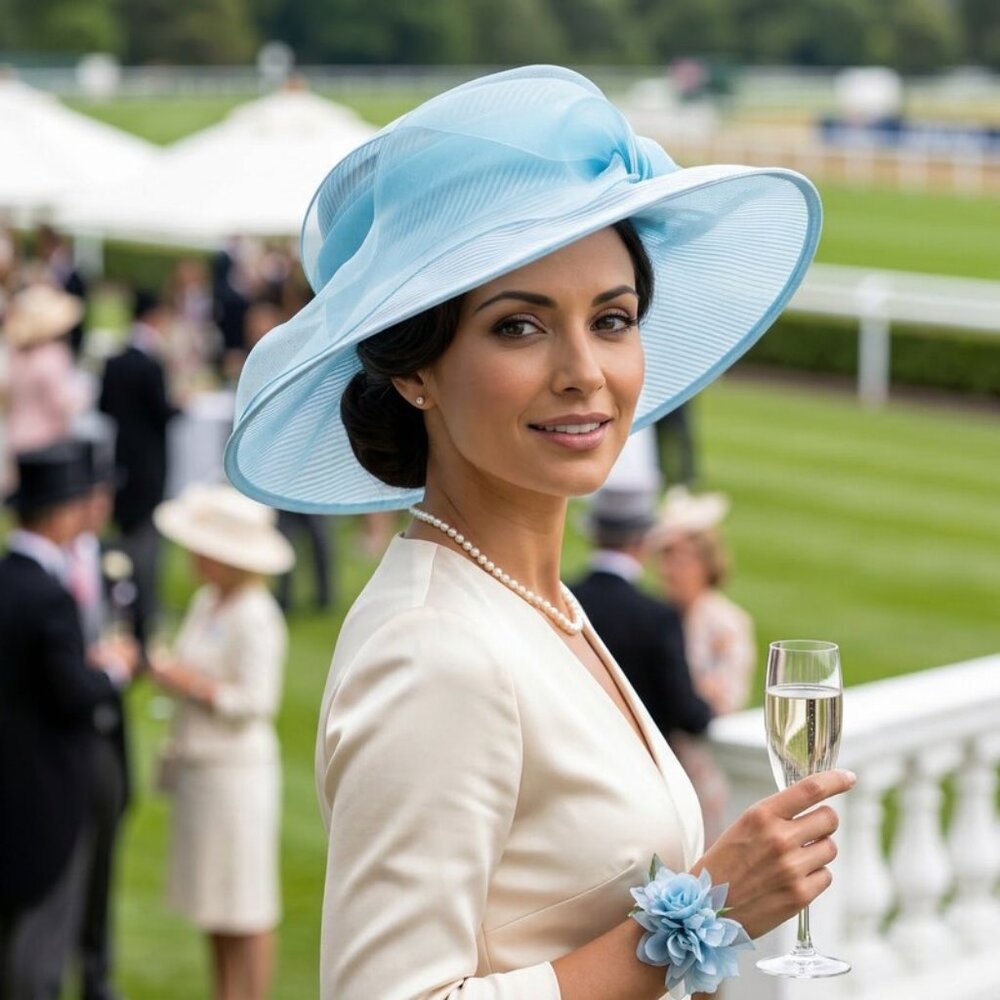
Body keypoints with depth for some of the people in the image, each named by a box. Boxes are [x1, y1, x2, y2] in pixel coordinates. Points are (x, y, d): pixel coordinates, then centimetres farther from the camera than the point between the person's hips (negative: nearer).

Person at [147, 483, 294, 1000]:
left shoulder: (256, 617, -16)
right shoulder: (207, 602, 10)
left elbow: (257, 701, -19)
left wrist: (190, 683, -16)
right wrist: (165, 670, 5)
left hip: (238, 768, -9)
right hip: (198, 764, 9)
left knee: (246, 911, -1)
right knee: (214, 903, 14)